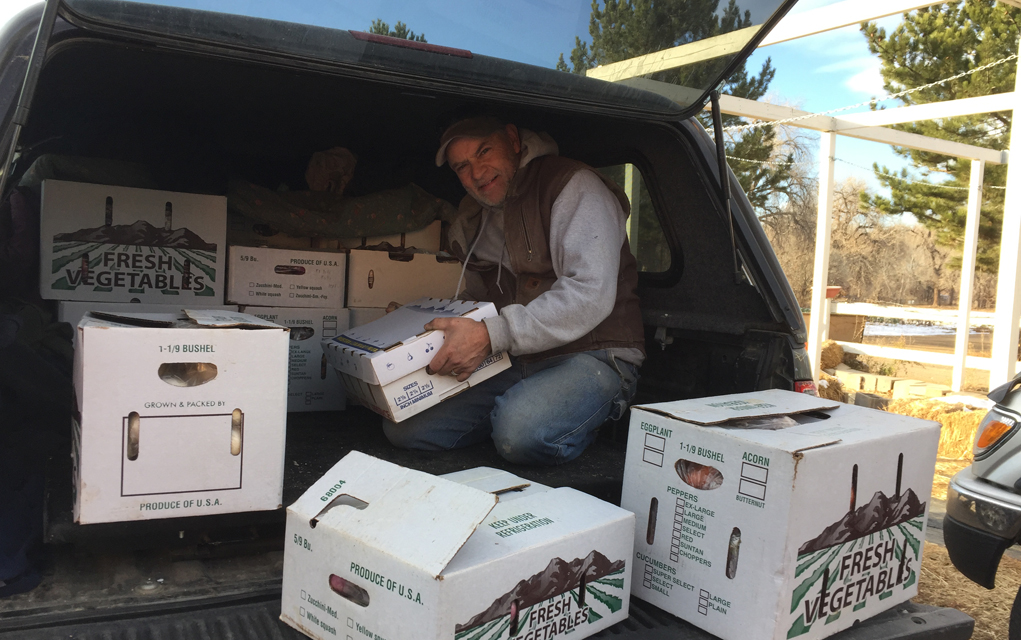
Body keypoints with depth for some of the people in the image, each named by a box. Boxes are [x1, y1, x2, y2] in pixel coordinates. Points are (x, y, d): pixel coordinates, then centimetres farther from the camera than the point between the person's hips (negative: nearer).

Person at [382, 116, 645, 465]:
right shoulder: (472, 220, 15)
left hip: (590, 356, -6)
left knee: (520, 430, -36)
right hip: (513, 364, 7)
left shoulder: (573, 185, -9)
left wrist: (492, 334, -28)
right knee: (403, 426, -10)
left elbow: (590, 294, -22)